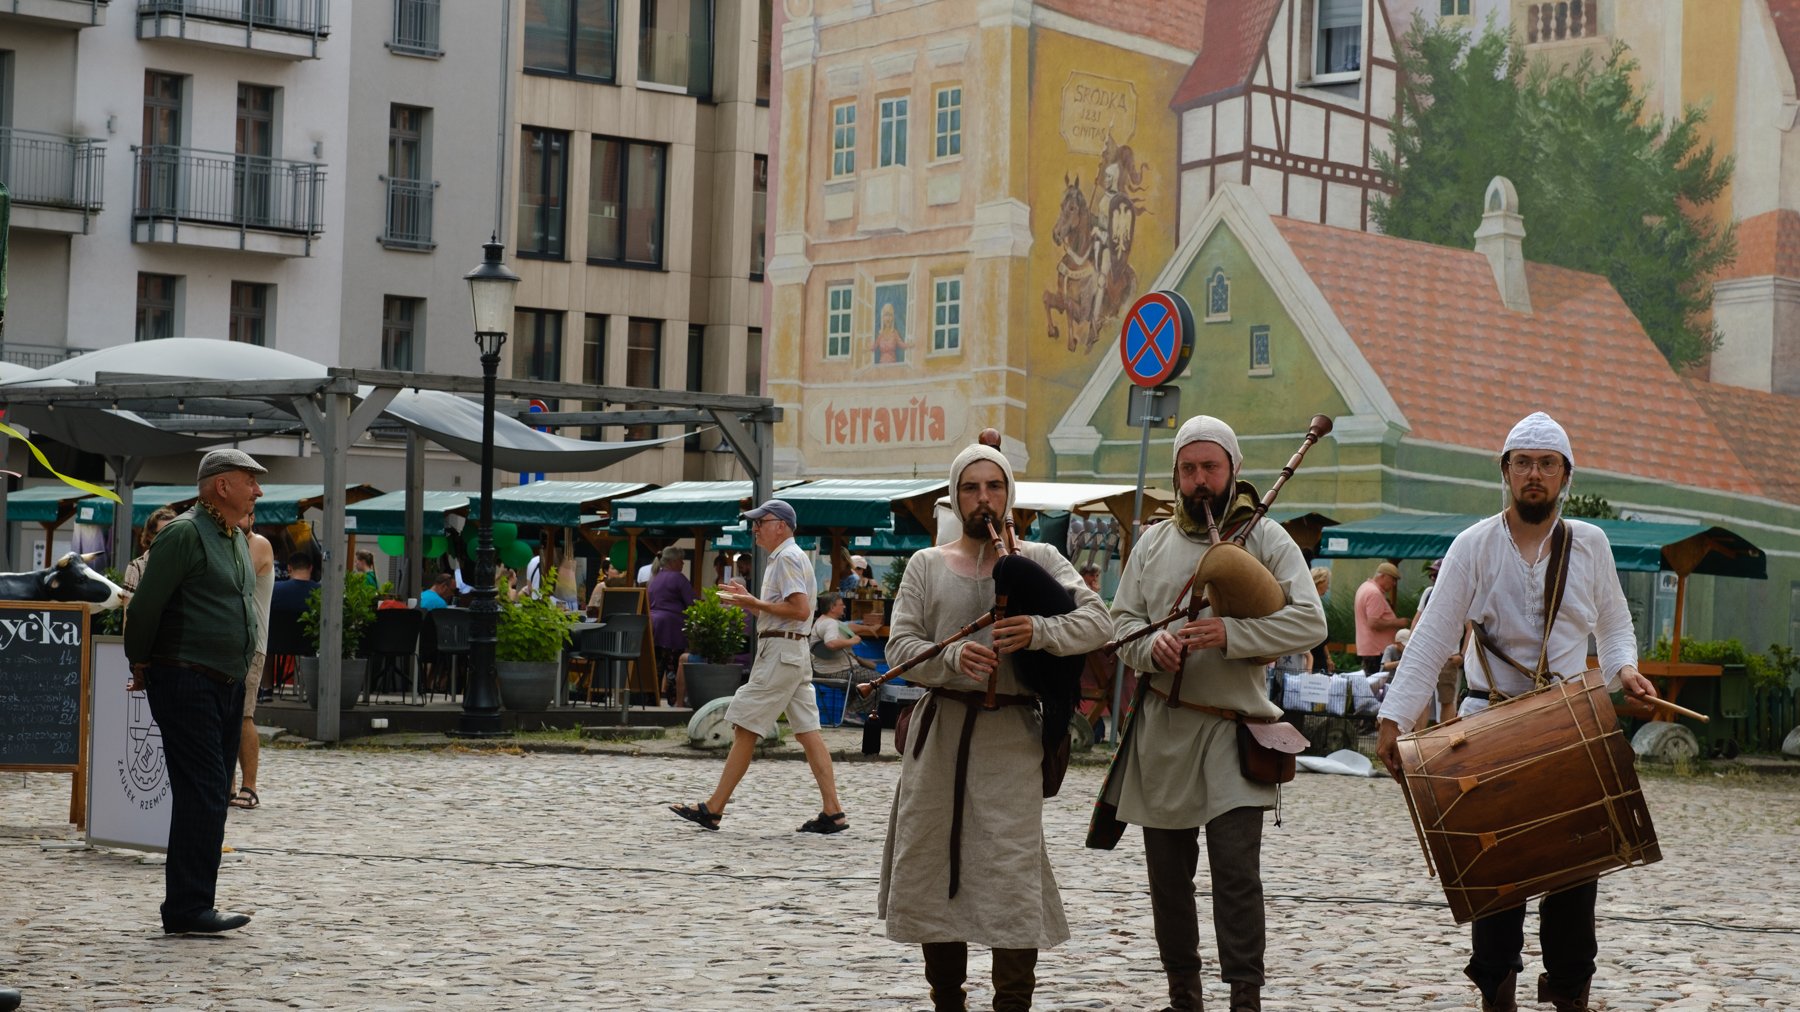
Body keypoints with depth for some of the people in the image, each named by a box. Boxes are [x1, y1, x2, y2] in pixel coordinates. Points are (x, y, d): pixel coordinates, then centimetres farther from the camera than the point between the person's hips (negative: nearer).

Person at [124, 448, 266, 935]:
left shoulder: (237, 540, 17)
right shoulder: (184, 534, -12)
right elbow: (145, 605, -13)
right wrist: (142, 666, -4)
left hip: (227, 686, 9)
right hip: (186, 683, -9)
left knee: (212, 796, 9)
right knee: (202, 794, -13)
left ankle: (186, 906, 15)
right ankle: (189, 908, -12)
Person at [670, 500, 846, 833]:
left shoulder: (787, 558, -11)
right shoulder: (783, 559, 21)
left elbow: (801, 610, -21)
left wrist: (754, 603, -16)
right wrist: (749, 601, 15)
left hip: (779, 652, -11)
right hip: (794, 652, 11)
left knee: (745, 728, -7)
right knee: (807, 732, 5)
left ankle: (712, 809, -4)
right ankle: (832, 812, 0)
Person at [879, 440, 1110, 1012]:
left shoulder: (1039, 559, 5)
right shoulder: (927, 566, 9)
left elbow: (1097, 620, -5)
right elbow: (900, 646, 0)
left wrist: (1038, 632, -22)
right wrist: (953, 658, -19)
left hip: (1011, 735, -2)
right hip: (940, 728, 2)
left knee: (1012, 877, -8)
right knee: (932, 869, 7)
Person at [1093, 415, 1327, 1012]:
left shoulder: (1265, 539, 0)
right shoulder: (1155, 543, 11)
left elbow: (1309, 622, -9)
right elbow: (1122, 619, 11)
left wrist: (1230, 634, -20)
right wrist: (1151, 646, -11)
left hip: (1232, 730, -4)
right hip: (1161, 728, 4)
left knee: (1236, 869, -12)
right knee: (1167, 872, 10)